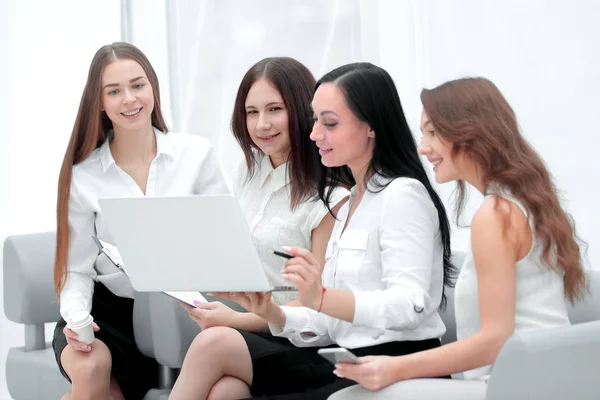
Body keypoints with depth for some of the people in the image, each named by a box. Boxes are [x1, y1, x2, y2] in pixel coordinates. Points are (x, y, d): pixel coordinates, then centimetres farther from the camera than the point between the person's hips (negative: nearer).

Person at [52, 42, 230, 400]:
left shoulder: (197, 154, 0)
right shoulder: (82, 176, 0)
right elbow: (78, 269, 3)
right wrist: (76, 316, -18)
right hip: (109, 309, 0)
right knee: (90, 370, -34)